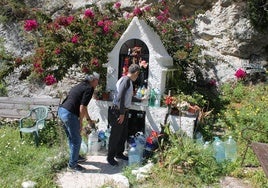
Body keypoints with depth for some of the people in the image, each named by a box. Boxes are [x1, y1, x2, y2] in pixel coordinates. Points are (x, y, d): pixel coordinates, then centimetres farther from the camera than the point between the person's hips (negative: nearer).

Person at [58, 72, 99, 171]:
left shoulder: (81, 85, 22)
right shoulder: (89, 89, -7)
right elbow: (82, 107, -15)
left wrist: (89, 119, 37)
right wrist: (80, 122, -5)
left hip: (61, 110, 10)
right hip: (69, 114, -10)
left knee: (71, 138, 24)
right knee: (76, 140, 3)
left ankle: (75, 156, 40)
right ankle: (72, 164, 13)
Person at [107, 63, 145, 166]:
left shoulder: (129, 81, 13)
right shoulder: (125, 80, -17)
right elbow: (120, 97, -23)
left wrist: (140, 100, 38)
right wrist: (121, 113, -22)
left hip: (124, 111, 9)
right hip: (118, 112, -9)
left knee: (124, 134, 16)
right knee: (115, 135, 0)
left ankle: (119, 153, 31)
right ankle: (110, 157, 12)